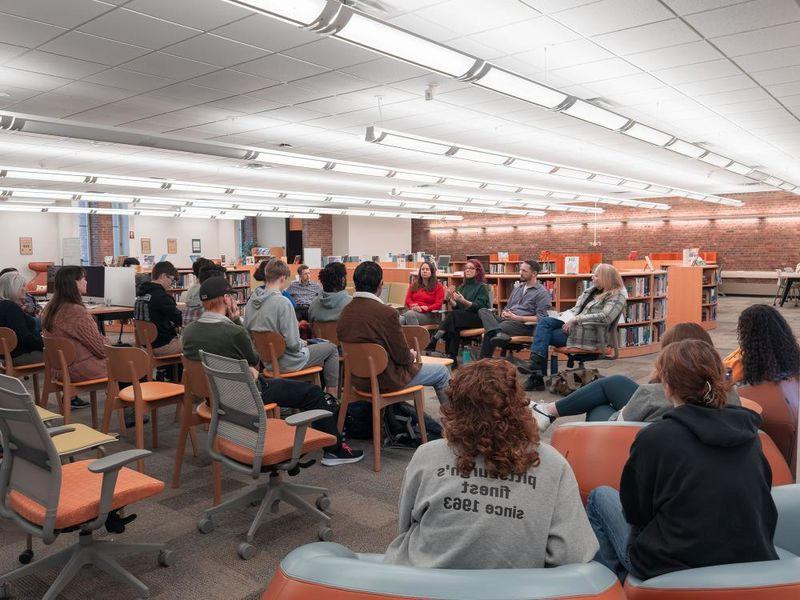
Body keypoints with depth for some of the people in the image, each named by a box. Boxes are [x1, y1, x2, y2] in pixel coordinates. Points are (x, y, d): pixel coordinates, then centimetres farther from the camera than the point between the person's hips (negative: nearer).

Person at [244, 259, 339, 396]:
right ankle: (332, 396, 15)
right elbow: (292, 343, -26)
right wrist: (302, 343, -2)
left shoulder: (252, 300, -3)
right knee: (331, 349, 10)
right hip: (286, 362, -8)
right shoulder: (282, 302, -26)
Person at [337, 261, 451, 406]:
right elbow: (402, 357, -18)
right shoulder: (386, 313, -25)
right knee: (442, 372, 12)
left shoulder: (345, 312, -4)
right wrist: (412, 355, 6)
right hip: (386, 381, -7)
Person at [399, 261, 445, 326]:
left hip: (429, 315, -3)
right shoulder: (414, 285, 23)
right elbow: (408, 299, 14)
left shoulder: (438, 286, 9)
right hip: (413, 311, 3)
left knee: (410, 314, -38)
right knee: (400, 320, -35)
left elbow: (438, 304, -1)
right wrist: (413, 306, -10)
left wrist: (426, 308, -17)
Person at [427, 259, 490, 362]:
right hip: (460, 317, 5)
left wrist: (463, 301, -25)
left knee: (453, 315, -30)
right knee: (453, 327, -30)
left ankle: (432, 343, -35)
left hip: (477, 318, -5)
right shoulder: (461, 287, 20)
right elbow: (456, 307, 13)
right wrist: (449, 299, -7)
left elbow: (479, 306, -12)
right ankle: (452, 358, -33)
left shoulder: (481, 287, 2)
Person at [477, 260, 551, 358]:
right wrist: (504, 313, 2)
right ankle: (498, 332, -48)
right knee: (483, 311, -23)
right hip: (507, 320, 8)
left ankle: (483, 360, -29)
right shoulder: (517, 287, 26)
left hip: (524, 325, -7)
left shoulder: (542, 292, 1)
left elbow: (541, 318, -10)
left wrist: (516, 318, -16)